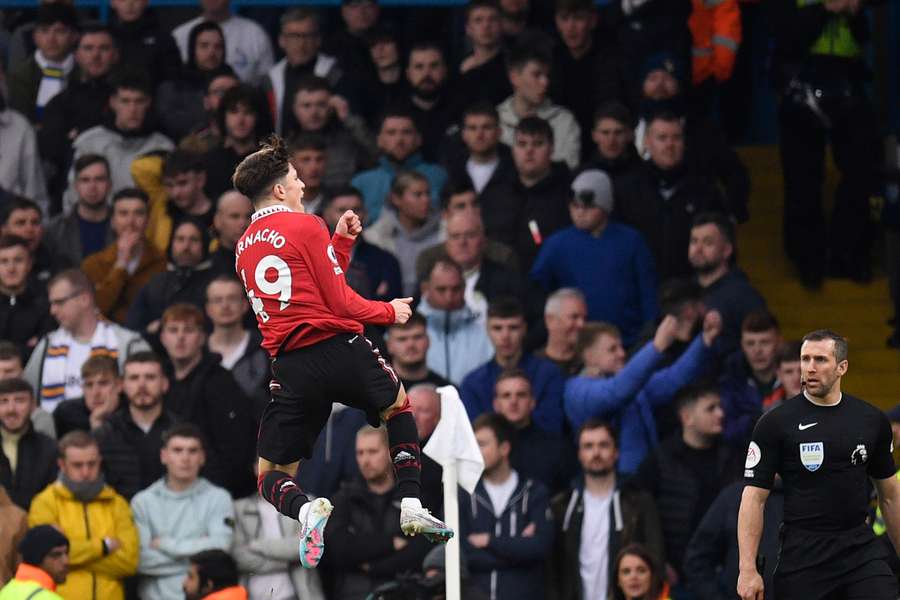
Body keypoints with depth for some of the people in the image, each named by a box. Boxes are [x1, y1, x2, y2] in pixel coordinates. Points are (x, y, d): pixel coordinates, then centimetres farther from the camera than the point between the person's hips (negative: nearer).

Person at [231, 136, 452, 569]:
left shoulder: (244, 248, 15)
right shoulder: (306, 226, -4)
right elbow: (339, 301, -6)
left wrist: (342, 240, 24)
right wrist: (388, 312, 10)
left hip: (291, 368, 3)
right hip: (340, 348, -3)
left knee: (271, 476, 11)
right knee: (397, 405, 28)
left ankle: (305, 510, -25)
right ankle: (411, 508, 18)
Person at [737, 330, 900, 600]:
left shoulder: (872, 420, 7)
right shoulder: (775, 423, -3)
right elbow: (754, 497, -5)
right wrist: (748, 569, -13)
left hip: (861, 550, 2)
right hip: (803, 556, -2)